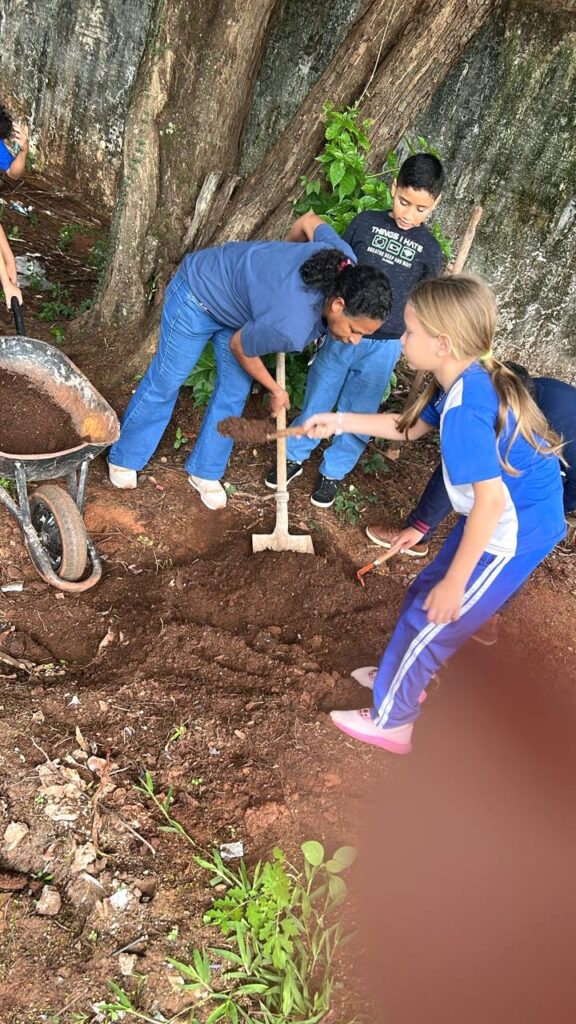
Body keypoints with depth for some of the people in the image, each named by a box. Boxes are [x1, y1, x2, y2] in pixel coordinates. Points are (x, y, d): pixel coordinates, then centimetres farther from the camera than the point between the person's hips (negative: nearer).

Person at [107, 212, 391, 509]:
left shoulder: (345, 261, -25)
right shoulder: (291, 328, -43)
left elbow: (309, 221, -5)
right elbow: (239, 348, -21)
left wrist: (285, 260, 16)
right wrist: (275, 391, -5)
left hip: (238, 289, 7)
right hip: (197, 295, -7)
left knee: (235, 392, 9)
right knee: (166, 382, 8)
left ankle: (204, 471, 27)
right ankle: (124, 458, 31)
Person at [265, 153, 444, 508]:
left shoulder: (429, 249, -2)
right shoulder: (366, 222, -1)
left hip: (383, 346, -1)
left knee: (358, 413, 9)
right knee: (316, 399, 11)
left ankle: (333, 472, 29)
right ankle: (295, 457, 33)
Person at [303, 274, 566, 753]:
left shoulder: (465, 409, -30)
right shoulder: (470, 378, 1)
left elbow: (491, 500, -31)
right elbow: (409, 427, 16)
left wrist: (455, 580, -24)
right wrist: (341, 420, 15)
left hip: (511, 534, -9)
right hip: (515, 517, 9)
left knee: (427, 620, 5)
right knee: (425, 594, 23)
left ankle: (390, 723, 25)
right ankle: (403, 676, 46)